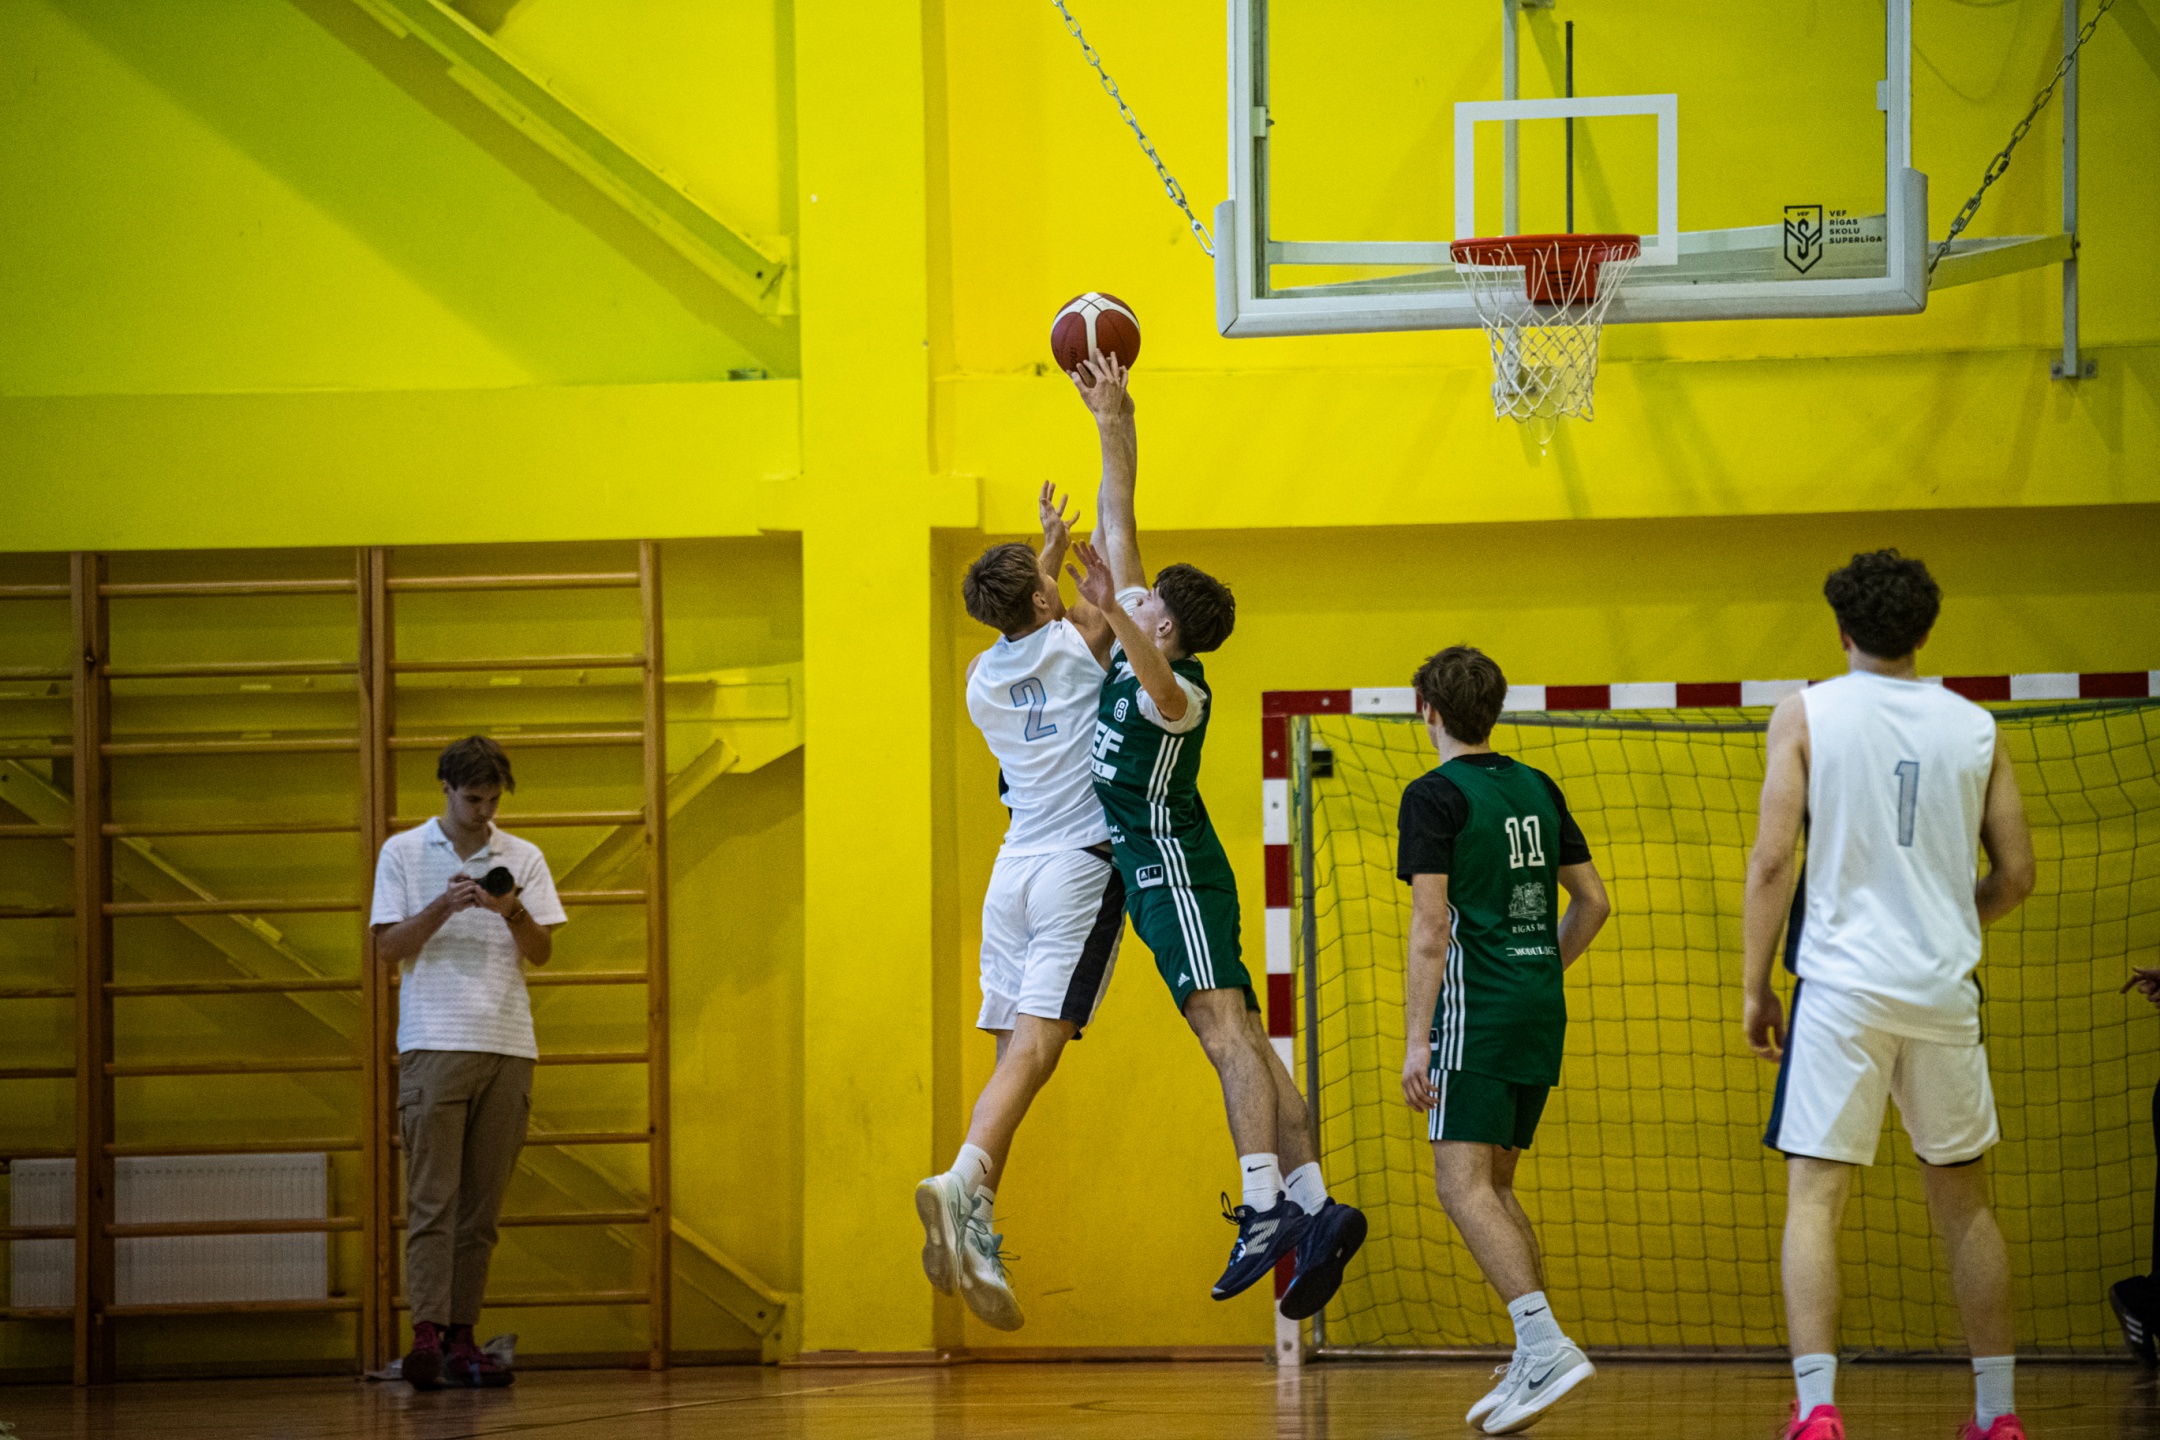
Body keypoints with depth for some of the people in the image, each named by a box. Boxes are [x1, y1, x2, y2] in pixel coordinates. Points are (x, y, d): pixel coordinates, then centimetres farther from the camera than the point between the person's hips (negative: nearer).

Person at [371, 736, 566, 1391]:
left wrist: (512, 912, -12)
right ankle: (427, 1332, -19)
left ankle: (461, 1339, 5)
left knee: (481, 1205, 3)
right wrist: (443, 907, -14)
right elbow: (387, 947, 1)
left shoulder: (523, 859, 13)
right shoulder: (403, 853, 6)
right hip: (434, 1043, -3)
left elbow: (541, 951, 7)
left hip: (507, 1047, 3)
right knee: (432, 1199, -11)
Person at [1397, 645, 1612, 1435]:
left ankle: (1547, 1345, -27)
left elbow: (1431, 928, -14)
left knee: (1463, 1186, -12)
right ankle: (1531, 1366, 11)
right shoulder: (1537, 789, 13)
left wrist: (1416, 1038, -14)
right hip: (1540, 1013, 8)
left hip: (1476, 1014, -8)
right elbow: (1593, 901, 17)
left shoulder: (1435, 795, -7)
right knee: (1495, 1187, 15)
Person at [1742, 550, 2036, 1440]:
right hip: (1945, 992, 3)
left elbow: (1772, 860, -8)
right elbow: (2016, 875, 9)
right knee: (1963, 1200, 14)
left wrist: (1755, 986, 0)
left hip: (1842, 989, -3)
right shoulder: (1975, 728, 6)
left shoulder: (1807, 715, -2)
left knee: (1815, 1198, -2)